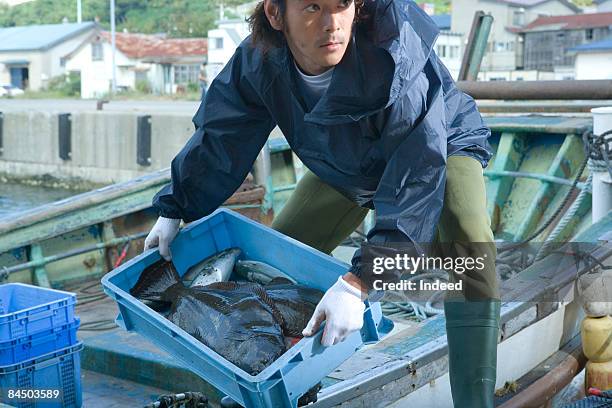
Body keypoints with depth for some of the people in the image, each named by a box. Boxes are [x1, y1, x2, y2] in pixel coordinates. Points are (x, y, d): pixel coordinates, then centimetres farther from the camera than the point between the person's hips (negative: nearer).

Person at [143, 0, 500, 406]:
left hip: (442, 143, -4)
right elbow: (219, 137, -7)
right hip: (344, 168, 5)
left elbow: (417, 173, -44)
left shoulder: (395, 51, -42)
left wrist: (358, 283, -50)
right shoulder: (257, 63, -25)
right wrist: (174, 210, -3)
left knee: (469, 249, -34)